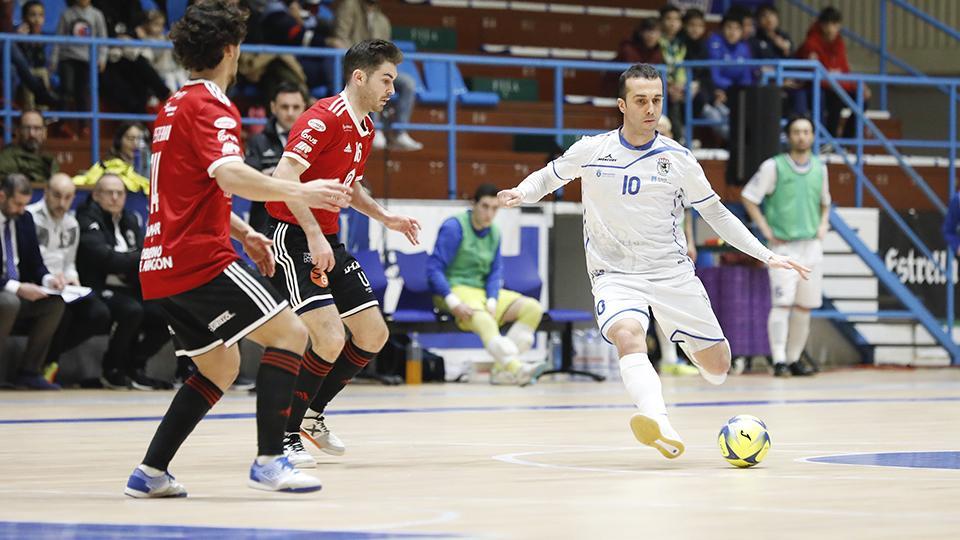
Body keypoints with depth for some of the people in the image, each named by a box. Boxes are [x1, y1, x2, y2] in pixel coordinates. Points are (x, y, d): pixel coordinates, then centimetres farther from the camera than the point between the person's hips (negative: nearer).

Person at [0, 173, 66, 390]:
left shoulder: (25, 219, 8)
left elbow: (35, 263, 12)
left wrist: (47, 279, -10)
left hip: (18, 292, 7)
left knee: (56, 302, -18)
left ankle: (29, 371, -11)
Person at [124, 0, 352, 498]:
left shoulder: (175, 106, 20)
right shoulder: (211, 107, -10)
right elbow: (230, 175, -29)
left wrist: (243, 233, 31)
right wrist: (299, 193, -33)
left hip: (162, 265, 10)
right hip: (200, 259, -10)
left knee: (220, 367, 18)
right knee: (289, 332, -8)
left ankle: (149, 473, 13)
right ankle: (269, 461, -17)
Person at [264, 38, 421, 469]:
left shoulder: (365, 128, 12)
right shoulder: (325, 118, -18)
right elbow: (284, 176, -27)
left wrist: (386, 218, 15)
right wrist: (314, 235, -30)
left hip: (327, 240, 10)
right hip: (292, 238, -10)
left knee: (373, 335, 8)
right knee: (330, 338, -20)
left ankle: (312, 415, 23)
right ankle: (285, 434, -6)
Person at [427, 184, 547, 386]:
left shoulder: (494, 233, 10)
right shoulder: (454, 227, -10)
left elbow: (495, 272, 11)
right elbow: (434, 269, -14)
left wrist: (492, 302, -9)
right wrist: (454, 303, -25)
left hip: (484, 291, 7)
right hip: (455, 289, -7)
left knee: (533, 308, -12)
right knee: (484, 320, -37)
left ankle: (502, 369, -23)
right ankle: (516, 369, -51)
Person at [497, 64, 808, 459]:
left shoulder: (678, 159, 0)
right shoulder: (591, 150, 0)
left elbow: (715, 212, 10)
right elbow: (550, 175, 17)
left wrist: (766, 255, 5)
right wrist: (521, 193, -5)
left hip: (671, 271, 2)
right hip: (615, 274, -2)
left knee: (717, 367, 0)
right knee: (629, 337, -34)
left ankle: (689, 345, 38)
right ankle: (661, 425, -57)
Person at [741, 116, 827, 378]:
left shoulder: (819, 168, 10)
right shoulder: (774, 167, -5)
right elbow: (748, 197, -1)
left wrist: (823, 224, 7)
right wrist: (766, 230, -7)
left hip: (812, 245, 5)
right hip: (783, 246, -5)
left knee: (804, 306, 7)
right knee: (783, 303, -15)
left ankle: (794, 359, 17)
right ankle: (779, 360, -16)